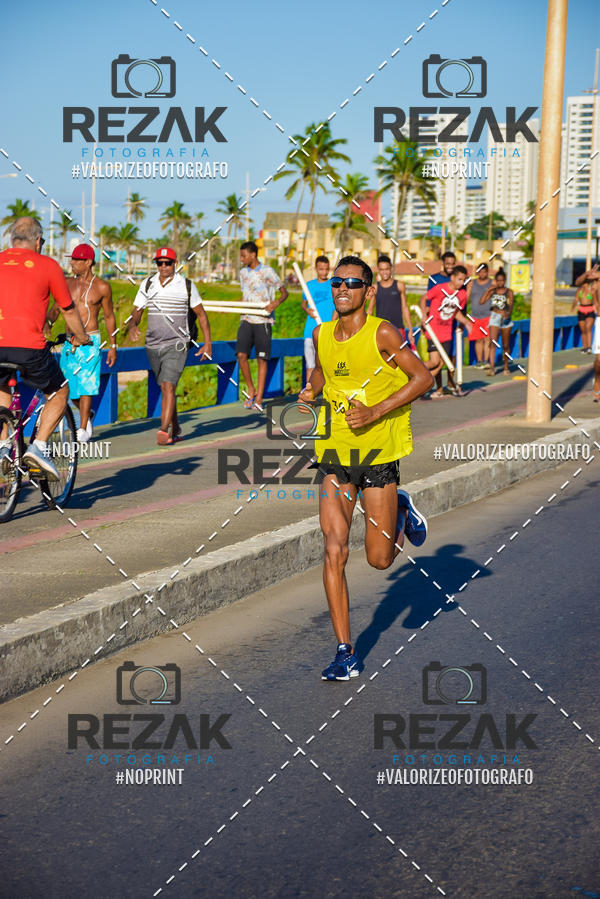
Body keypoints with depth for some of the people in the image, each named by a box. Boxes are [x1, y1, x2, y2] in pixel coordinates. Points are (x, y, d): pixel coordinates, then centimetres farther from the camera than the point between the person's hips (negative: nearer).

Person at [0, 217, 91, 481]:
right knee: (59, 392, 21)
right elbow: (69, 310, 17)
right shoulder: (48, 265, 10)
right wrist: (81, 338, 36)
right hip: (29, 345, -3)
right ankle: (39, 447, 4)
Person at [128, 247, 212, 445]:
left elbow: (200, 314, 7)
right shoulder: (148, 285, 5)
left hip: (177, 345, -4)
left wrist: (208, 342, 4)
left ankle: (164, 431, -23)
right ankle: (175, 429, 25)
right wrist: (132, 326, -17)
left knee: (168, 385, -18)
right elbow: (136, 312, 6)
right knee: (165, 388, 12)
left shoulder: (187, 286, -1)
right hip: (153, 345, 4)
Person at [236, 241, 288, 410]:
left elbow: (284, 292, -1)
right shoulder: (243, 273, 13)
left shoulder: (267, 272, -5)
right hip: (246, 320, 5)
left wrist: (275, 303, -20)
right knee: (241, 355, -8)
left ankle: (259, 398, 3)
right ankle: (251, 390, 10)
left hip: (263, 321, -5)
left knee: (262, 358, -1)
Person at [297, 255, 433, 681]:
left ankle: (402, 511, 39)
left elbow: (423, 377, -10)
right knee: (334, 551, -9)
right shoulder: (321, 334, 4)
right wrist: (313, 392, 2)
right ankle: (345, 652, -1)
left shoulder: (382, 333, -11)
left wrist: (375, 412, -18)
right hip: (335, 455, 3)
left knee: (380, 559, 5)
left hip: (379, 452, -3)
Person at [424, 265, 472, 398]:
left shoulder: (462, 294, 3)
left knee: (441, 362, 0)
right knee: (435, 361, -12)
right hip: (433, 331, -4)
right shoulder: (439, 288, -11)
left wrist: (466, 322, -1)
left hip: (446, 333, 4)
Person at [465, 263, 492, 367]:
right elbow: (466, 298, 13)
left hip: (488, 316, -2)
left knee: (487, 339, -8)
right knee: (478, 339, 3)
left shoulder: (493, 283, 5)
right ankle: (479, 361, 10)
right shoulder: (472, 283, 12)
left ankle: (486, 360, -6)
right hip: (475, 316, 2)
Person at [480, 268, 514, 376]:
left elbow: (510, 306, -10)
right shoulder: (492, 291, 5)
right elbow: (481, 301, -6)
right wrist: (489, 289, -7)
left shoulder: (509, 292, 1)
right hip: (494, 318, 0)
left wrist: (508, 313, -30)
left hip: (505, 319, 0)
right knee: (493, 343, -13)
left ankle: (506, 366, 24)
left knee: (505, 345, 9)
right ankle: (492, 368, -20)